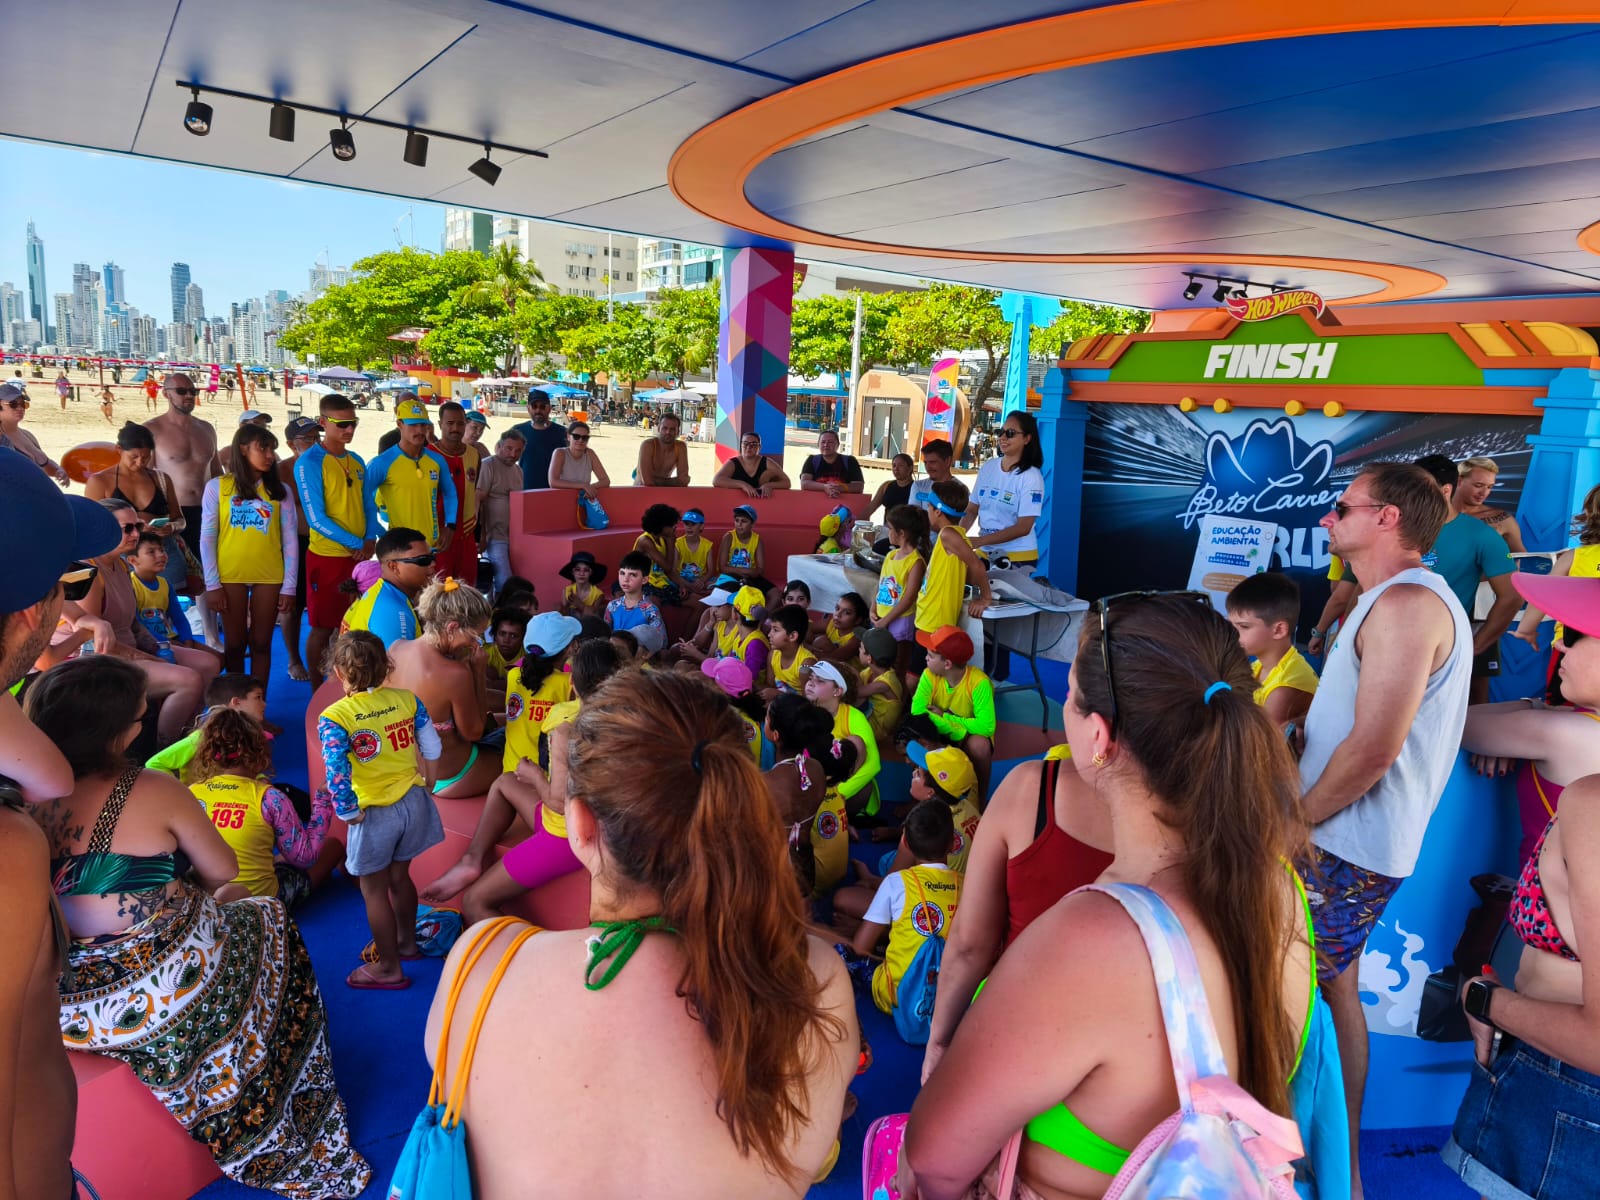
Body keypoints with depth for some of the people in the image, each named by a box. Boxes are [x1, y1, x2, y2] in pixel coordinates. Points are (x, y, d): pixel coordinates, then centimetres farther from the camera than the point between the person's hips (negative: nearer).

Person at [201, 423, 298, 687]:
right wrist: (212, 583, -5)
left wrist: (289, 586, -3)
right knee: (234, 644, 10)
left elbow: (290, 540, 2)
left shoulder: (280, 491, 2)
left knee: (261, 644, 8)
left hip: (269, 577, 1)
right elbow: (207, 538, -1)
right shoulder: (217, 487, -1)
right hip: (230, 576, -1)